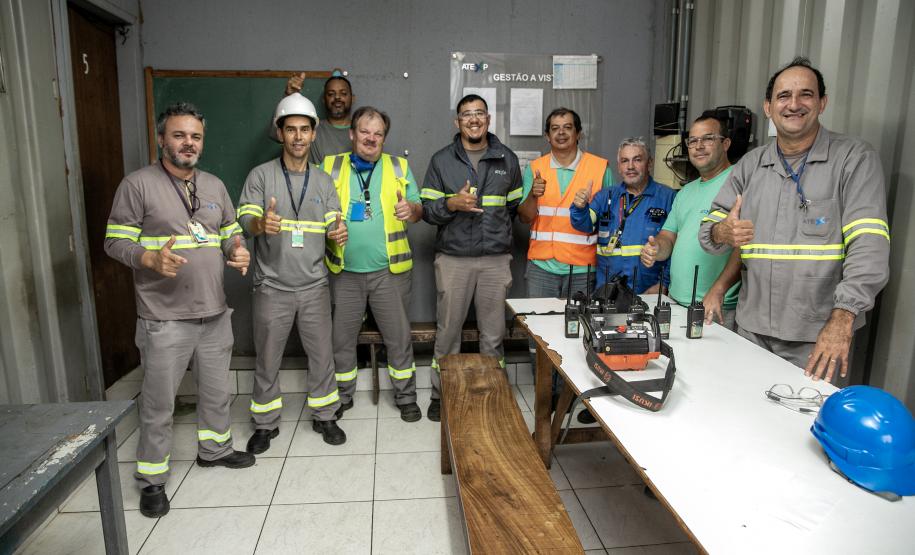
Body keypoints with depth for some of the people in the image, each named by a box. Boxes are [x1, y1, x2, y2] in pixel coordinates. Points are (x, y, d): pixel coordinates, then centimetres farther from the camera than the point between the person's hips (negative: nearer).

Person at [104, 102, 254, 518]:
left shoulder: (214, 185, 9)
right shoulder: (138, 184, -7)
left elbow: (231, 234, 15)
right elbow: (115, 241, -7)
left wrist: (238, 253, -7)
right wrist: (152, 259, -25)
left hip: (214, 312, 5)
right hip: (164, 318, -5)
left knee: (217, 391, 19)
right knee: (158, 403, 5)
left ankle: (214, 448, 40)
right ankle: (152, 479, 23)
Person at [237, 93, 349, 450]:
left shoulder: (323, 181, 6)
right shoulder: (261, 175, -2)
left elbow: (332, 228, 1)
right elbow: (244, 220, -12)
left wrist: (339, 233, -24)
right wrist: (261, 224, -37)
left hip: (314, 286, 2)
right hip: (272, 287, -2)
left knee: (322, 354, 10)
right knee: (267, 360, 10)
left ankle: (324, 416, 29)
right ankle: (265, 424, 29)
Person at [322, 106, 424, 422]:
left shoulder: (398, 167, 6)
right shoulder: (330, 167, 4)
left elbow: (418, 211, 6)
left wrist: (411, 209, -17)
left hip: (389, 269, 0)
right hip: (345, 270, 1)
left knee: (398, 337, 7)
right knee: (341, 338, 12)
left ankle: (406, 397, 24)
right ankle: (342, 396, 31)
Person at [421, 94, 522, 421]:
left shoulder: (507, 159, 9)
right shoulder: (441, 161, 5)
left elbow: (518, 206, 16)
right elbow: (427, 210, 1)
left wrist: (498, 229, 5)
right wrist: (451, 204, -17)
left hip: (496, 259, 1)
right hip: (453, 259, -1)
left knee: (493, 334, 8)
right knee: (447, 332, 5)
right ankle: (441, 393, 21)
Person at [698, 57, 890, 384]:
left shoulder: (855, 158, -3)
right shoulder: (750, 165, 9)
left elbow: (869, 244, -14)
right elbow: (709, 228, 8)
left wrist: (842, 319, -25)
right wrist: (723, 232, -18)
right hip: (752, 329, 4)